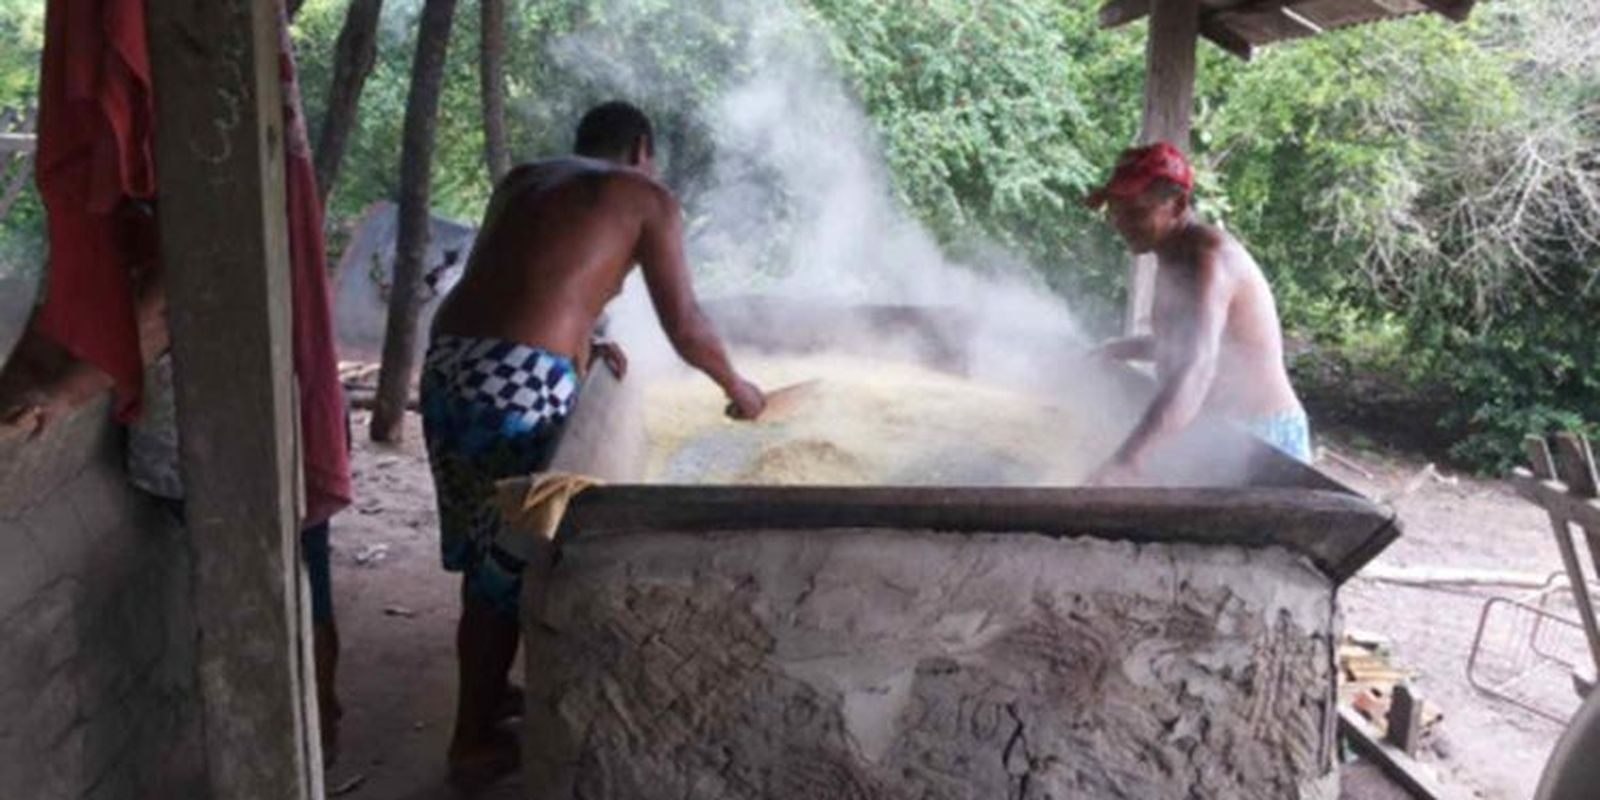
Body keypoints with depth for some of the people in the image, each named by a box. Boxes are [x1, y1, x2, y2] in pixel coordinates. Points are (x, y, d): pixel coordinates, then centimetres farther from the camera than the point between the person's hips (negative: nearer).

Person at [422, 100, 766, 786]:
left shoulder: (523, 180, 25)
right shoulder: (647, 198, 9)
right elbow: (685, 328, 9)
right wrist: (736, 386, 24)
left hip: (446, 363, 7)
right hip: (518, 382, -7)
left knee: (482, 546, 22)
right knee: (511, 556, 7)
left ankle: (486, 692, 40)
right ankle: (473, 743, 19)